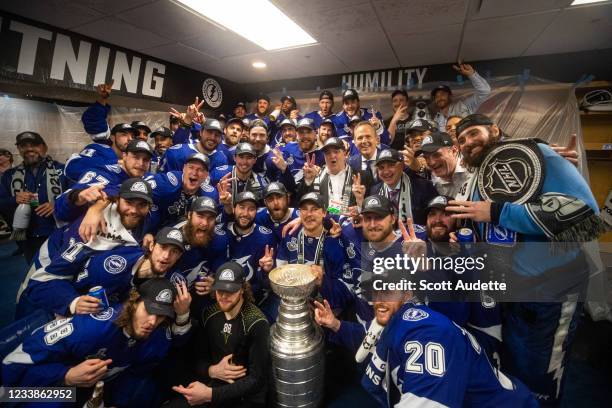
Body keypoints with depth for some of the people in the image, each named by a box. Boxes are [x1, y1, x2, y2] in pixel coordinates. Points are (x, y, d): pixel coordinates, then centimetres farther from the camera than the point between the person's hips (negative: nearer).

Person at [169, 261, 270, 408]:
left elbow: (257, 379, -19)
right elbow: (197, 360, 5)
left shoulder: (257, 323, -19)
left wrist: (210, 394, -25)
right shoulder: (209, 315, -1)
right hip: (212, 385, 5)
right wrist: (212, 371, -16)